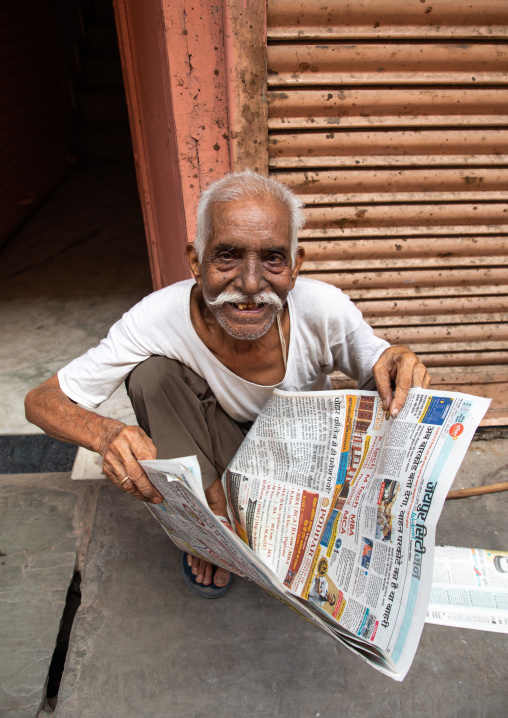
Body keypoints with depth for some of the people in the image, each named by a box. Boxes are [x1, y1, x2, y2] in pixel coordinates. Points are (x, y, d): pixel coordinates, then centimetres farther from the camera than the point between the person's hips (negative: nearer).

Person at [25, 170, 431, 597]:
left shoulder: (325, 310, -29)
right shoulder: (161, 318, -29)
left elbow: (379, 374, -11)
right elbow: (42, 401, -23)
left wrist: (398, 364, -37)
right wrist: (107, 434, -46)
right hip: (217, 454, 1)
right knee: (152, 371, -25)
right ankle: (215, 516, -9)